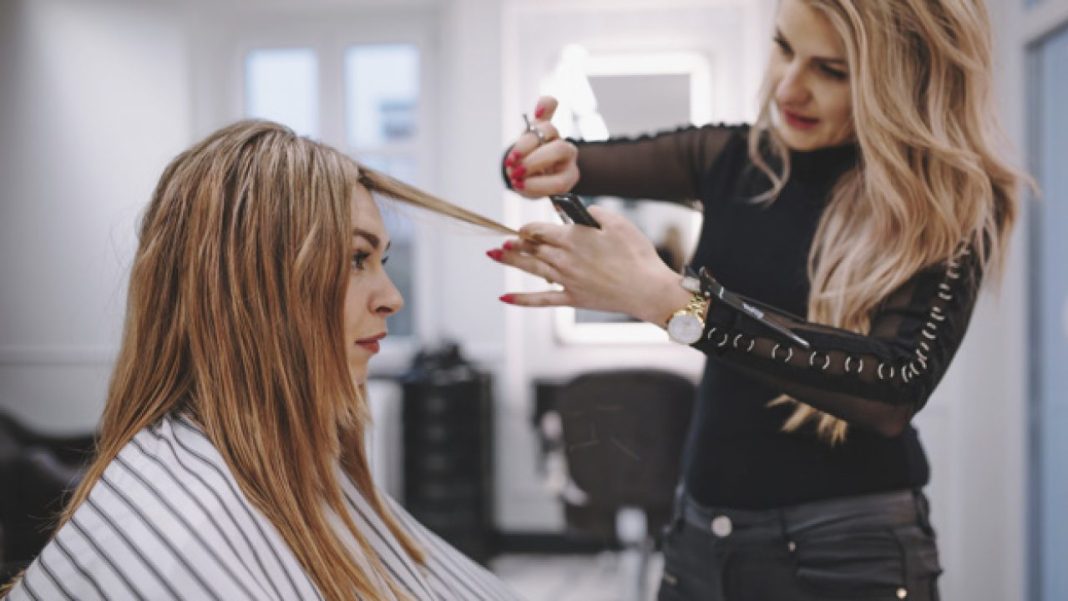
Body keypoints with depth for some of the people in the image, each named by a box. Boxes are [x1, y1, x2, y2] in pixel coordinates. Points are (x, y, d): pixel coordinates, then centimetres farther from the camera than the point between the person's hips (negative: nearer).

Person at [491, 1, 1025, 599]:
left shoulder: (953, 200, -11)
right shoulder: (734, 158, 1)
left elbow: (897, 388, -25)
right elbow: (586, 161, 8)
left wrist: (667, 299, -30)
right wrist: (548, 160, -16)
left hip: (848, 552, -4)